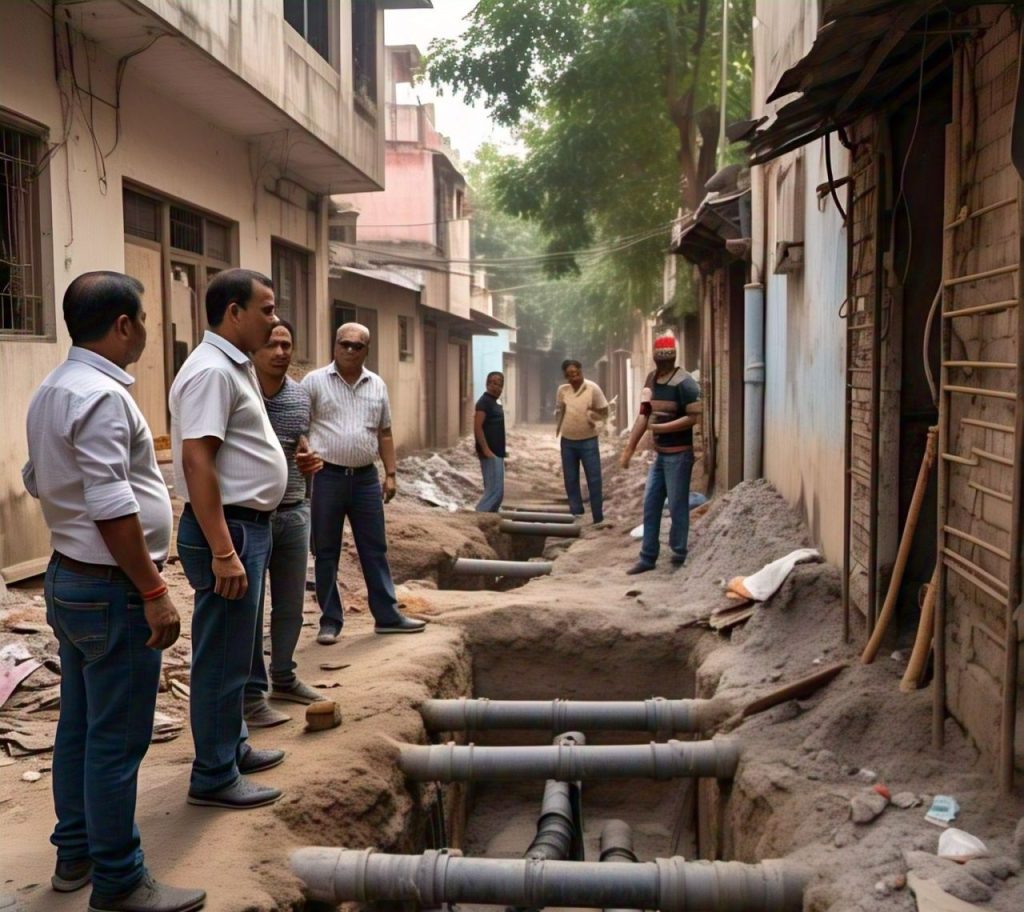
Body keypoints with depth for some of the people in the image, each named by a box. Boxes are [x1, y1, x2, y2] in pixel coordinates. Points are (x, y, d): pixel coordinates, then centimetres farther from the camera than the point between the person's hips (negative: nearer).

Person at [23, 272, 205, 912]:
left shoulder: (51, 391, 11)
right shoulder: (101, 395, -20)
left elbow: (36, 480, 21)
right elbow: (111, 508, -25)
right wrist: (154, 591, -21)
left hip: (69, 577, 10)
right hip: (111, 589, -10)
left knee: (79, 726, 18)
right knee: (117, 740, 0)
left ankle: (76, 853, 31)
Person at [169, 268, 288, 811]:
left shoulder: (234, 366, 13)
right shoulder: (211, 370, -19)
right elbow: (196, 461, -25)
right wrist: (222, 551, -27)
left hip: (248, 525, 10)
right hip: (228, 528, -10)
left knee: (236, 652, 20)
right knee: (222, 658, 0)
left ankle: (232, 748, 34)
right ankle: (213, 777, 12)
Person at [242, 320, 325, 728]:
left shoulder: (301, 395, 7)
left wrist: (308, 460, 0)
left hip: (294, 512, 6)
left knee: (291, 603, 15)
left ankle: (283, 678, 33)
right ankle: (251, 694, 13)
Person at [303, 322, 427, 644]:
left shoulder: (377, 386, 9)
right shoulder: (314, 381, -2)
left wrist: (390, 474, 8)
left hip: (366, 478, 3)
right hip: (326, 477, -3)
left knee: (375, 550, 9)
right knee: (326, 553, 5)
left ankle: (387, 616, 17)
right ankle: (330, 621, 15)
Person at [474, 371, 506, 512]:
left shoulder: (494, 403, 18)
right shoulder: (484, 401, -12)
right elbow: (477, 427, -20)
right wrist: (485, 450, -25)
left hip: (497, 454, 10)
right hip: (490, 455, -10)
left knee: (496, 491, 10)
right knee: (495, 491, -13)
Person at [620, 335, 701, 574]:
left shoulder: (684, 383, -15)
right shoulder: (651, 379, 7)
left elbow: (693, 418, -19)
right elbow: (644, 415, 7)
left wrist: (662, 427, -23)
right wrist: (629, 448, 4)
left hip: (679, 454, -8)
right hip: (659, 453, 8)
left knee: (677, 505, 1)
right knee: (650, 504, 8)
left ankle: (679, 554, 15)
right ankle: (648, 557, 15)